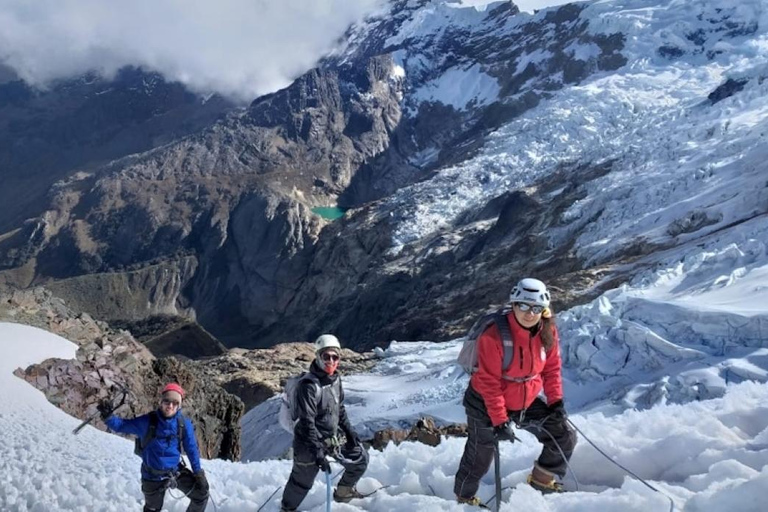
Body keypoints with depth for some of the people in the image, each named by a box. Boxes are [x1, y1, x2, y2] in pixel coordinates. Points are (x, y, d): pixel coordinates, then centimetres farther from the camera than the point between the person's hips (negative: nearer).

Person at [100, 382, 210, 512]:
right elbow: (121, 425, -11)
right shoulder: (147, 422, -19)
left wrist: (199, 473, -2)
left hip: (176, 471, 1)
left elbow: (192, 449, -4)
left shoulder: (184, 424, -15)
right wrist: (108, 416, -31)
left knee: (201, 494, -1)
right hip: (153, 476, -1)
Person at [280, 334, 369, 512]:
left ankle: (343, 492, 37)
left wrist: (349, 431, 10)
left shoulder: (335, 378, -3)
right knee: (303, 481, 6)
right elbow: (307, 423, -27)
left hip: (334, 436, 8)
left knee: (360, 459, 14)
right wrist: (318, 453, -29)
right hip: (310, 442, -7)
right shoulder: (309, 385, -27)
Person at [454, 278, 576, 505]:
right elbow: (489, 383, -25)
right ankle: (465, 498, 34)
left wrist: (556, 400, -6)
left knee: (565, 437, 7)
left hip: (527, 401, 6)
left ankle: (542, 479, 30)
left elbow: (552, 367, 3)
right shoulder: (494, 336, -29)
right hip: (486, 403, -6)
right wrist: (499, 421, -24)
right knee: (479, 459, 6)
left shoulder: (548, 332, -11)